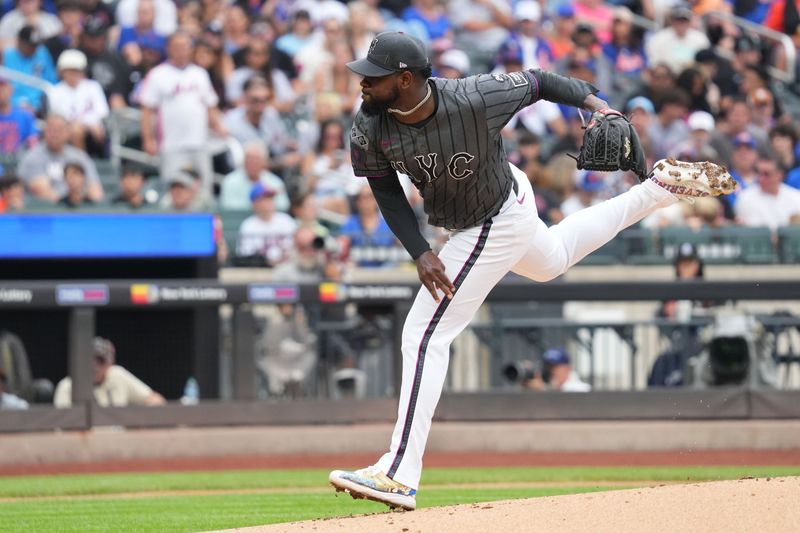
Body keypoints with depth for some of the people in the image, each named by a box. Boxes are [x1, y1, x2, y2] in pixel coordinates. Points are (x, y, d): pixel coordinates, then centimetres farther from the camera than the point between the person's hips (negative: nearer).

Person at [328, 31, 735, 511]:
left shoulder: (474, 101, -36)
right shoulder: (370, 126, -22)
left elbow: (536, 82, -19)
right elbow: (386, 189, -9)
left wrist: (592, 100, -31)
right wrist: (420, 252, -19)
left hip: (496, 226, -8)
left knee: (425, 335, -12)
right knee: (553, 259, 36)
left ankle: (401, 475, -12)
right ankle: (658, 189, 48)